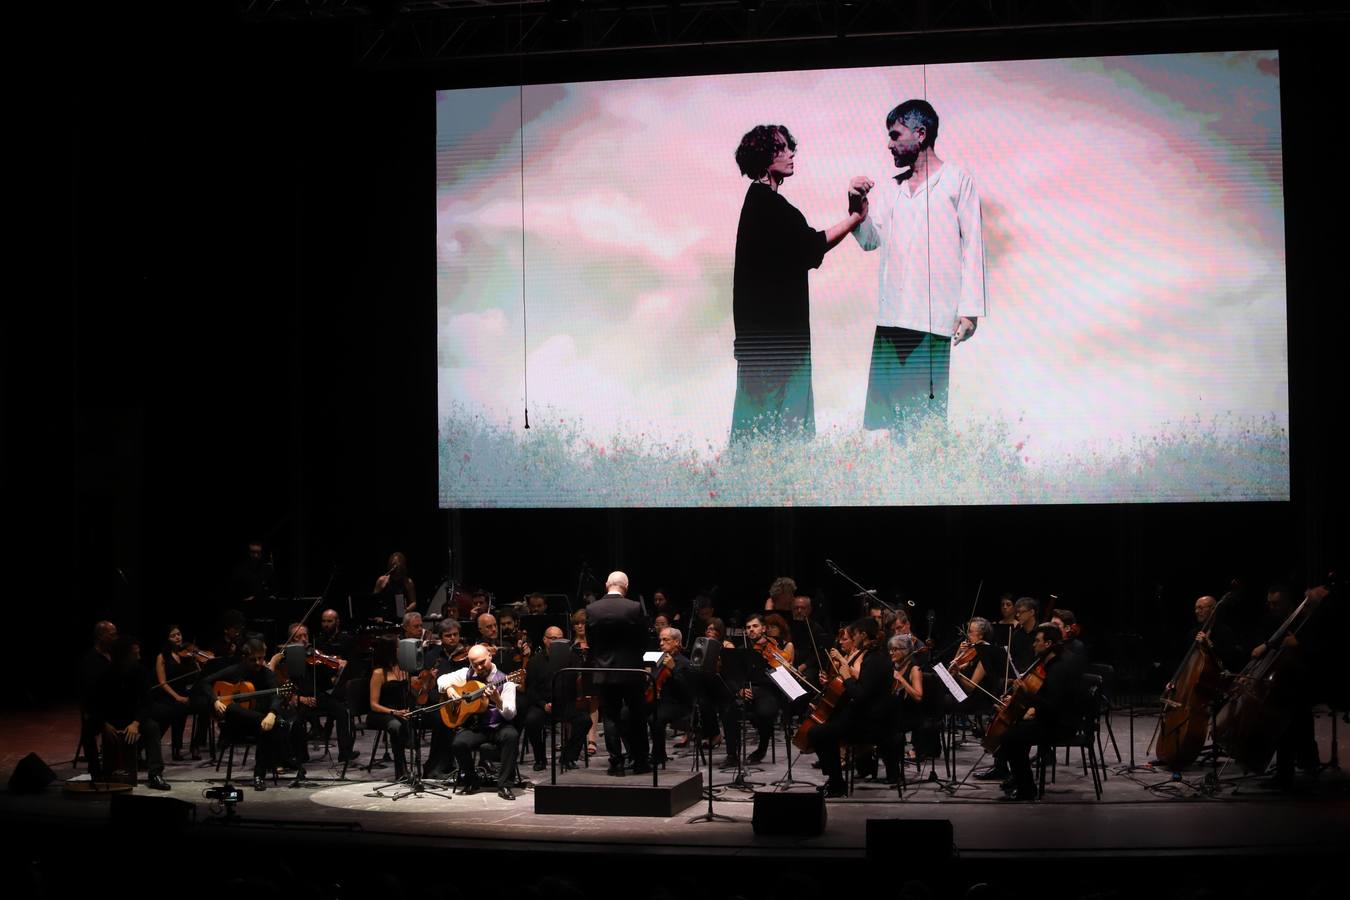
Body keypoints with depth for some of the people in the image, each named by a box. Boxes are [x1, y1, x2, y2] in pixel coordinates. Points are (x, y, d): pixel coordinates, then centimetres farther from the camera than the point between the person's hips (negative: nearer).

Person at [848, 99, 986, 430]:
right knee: (884, 404, -1)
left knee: (927, 408, -5)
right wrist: (857, 205, -2)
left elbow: (972, 247, 0)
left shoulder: (957, 181, 4)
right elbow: (870, 240, 17)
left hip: (934, 316, -5)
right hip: (891, 315, 5)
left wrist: (969, 309, -7)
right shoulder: (888, 188, 20)